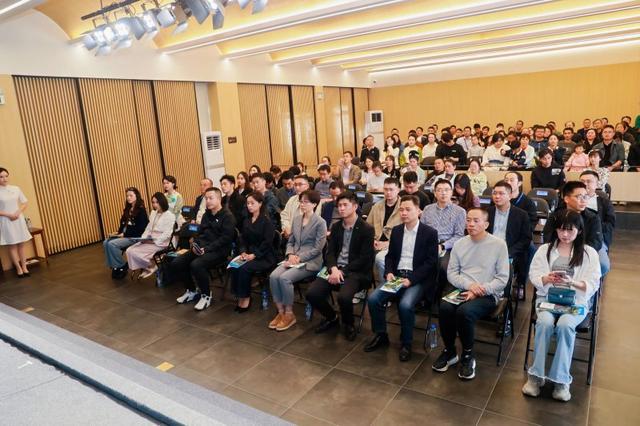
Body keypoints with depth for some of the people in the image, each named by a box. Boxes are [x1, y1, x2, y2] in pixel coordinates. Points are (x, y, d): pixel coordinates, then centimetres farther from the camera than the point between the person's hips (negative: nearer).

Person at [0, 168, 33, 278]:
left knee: (21, 244, 7)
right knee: (12, 246, 4)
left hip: (19, 219, 3)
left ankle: (24, 267, 14)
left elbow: (24, 203, 7)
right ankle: (19, 268, 12)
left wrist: (18, 212, -8)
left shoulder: (16, 189, 3)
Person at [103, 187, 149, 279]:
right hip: (125, 235, 8)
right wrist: (118, 232, -1)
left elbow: (140, 229, -16)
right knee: (106, 243, -10)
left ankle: (122, 266, -6)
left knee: (112, 244, -23)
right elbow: (123, 224, 18)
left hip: (134, 237, -8)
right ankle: (114, 266, -2)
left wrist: (125, 234, -17)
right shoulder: (128, 209, 16)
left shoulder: (141, 210, -10)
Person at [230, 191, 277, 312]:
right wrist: (243, 252, -6)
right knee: (234, 267, -23)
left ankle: (246, 298, -11)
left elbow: (267, 242, -13)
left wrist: (254, 255, -19)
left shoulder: (267, 221, -6)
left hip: (265, 257, -6)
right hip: (249, 254, 6)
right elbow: (243, 239, 12)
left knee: (244, 268, -29)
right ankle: (239, 295, -9)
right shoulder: (247, 221, 16)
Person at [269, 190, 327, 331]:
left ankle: (289, 314, -9)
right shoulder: (296, 219, 12)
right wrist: (290, 255, -4)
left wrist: (299, 258, -16)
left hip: (310, 262, -6)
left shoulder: (320, 223, -7)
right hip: (294, 259, 6)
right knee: (273, 276, -20)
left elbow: (317, 248, -11)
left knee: (285, 278, -27)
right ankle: (281, 312, -7)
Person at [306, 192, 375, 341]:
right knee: (312, 294, -16)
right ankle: (331, 317, 14)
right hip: (336, 268, 5)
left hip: (355, 271, -5)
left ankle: (348, 324, 2)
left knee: (343, 297, -33)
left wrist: (342, 271, -16)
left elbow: (364, 258, -10)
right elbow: (330, 252, 8)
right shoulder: (336, 226, 12)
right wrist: (334, 269, -13)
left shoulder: (366, 229, -6)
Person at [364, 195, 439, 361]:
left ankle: (406, 343, -6)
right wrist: (389, 272, -5)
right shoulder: (396, 230, 11)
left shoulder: (430, 233, -4)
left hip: (418, 279, -5)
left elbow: (431, 262, -8)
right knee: (373, 298, -17)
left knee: (405, 304, -31)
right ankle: (381, 336, 5)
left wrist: (411, 279, -19)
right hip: (396, 276, 5)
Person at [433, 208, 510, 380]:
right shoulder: (459, 244, 9)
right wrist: (469, 285, -12)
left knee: (464, 311, -32)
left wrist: (479, 291, -16)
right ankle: (449, 351, -4)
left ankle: (468, 355, -7)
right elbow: (451, 273, 7)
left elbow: (502, 279, -5)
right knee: (445, 307, -27)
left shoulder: (499, 244, -2)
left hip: (488, 294, -3)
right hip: (462, 290, 3)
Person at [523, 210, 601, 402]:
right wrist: (547, 279, -18)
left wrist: (572, 282, -21)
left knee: (565, 325, -33)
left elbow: (593, 285, -1)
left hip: (576, 301, -1)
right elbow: (534, 276, 5)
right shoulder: (545, 249, 10)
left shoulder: (589, 253, 5)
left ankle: (561, 380, -22)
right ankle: (536, 375, -21)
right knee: (544, 322, -31)